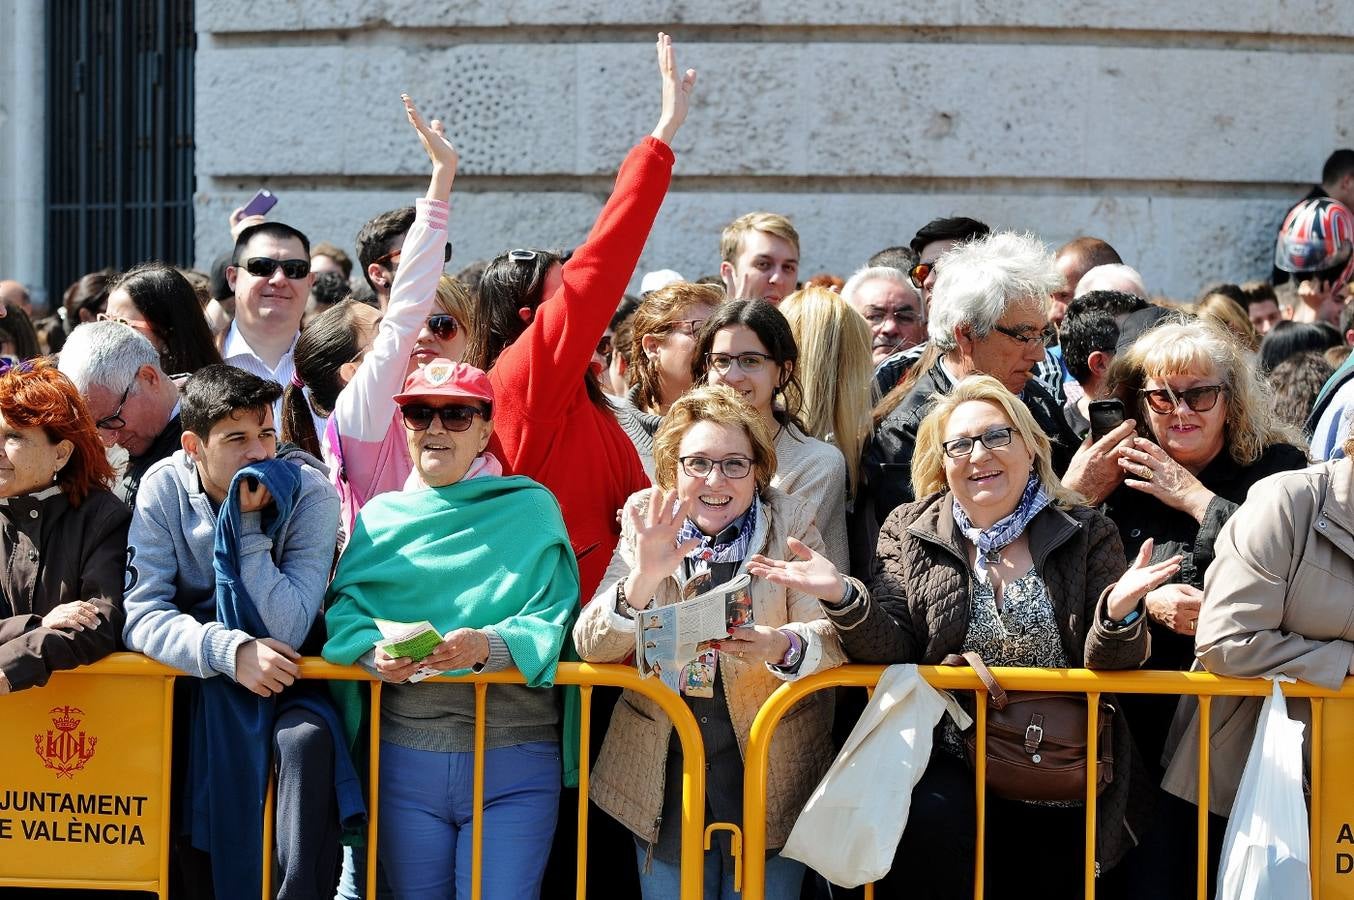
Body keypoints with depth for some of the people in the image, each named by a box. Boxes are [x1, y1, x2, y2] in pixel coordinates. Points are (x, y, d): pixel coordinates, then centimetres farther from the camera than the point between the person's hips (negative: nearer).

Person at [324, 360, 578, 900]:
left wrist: (489, 646, -24)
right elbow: (344, 608, 3)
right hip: (402, 755, 2)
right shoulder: (382, 515, 12)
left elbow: (553, 622, -5)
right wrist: (373, 652, -19)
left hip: (513, 758, -2)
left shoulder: (530, 508, 5)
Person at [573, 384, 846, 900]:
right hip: (665, 774, 1)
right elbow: (591, 646, -10)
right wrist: (644, 577, -29)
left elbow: (833, 638, -13)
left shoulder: (791, 524, -4)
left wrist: (783, 647, -37)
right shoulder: (648, 525, -1)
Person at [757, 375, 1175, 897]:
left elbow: (1109, 665, -2)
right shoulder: (909, 533, 7)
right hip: (952, 770, -1)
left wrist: (1118, 613, -25)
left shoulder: (1086, 535, 5)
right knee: (932, 821, -30)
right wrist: (843, 598, -22)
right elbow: (891, 649, -3)